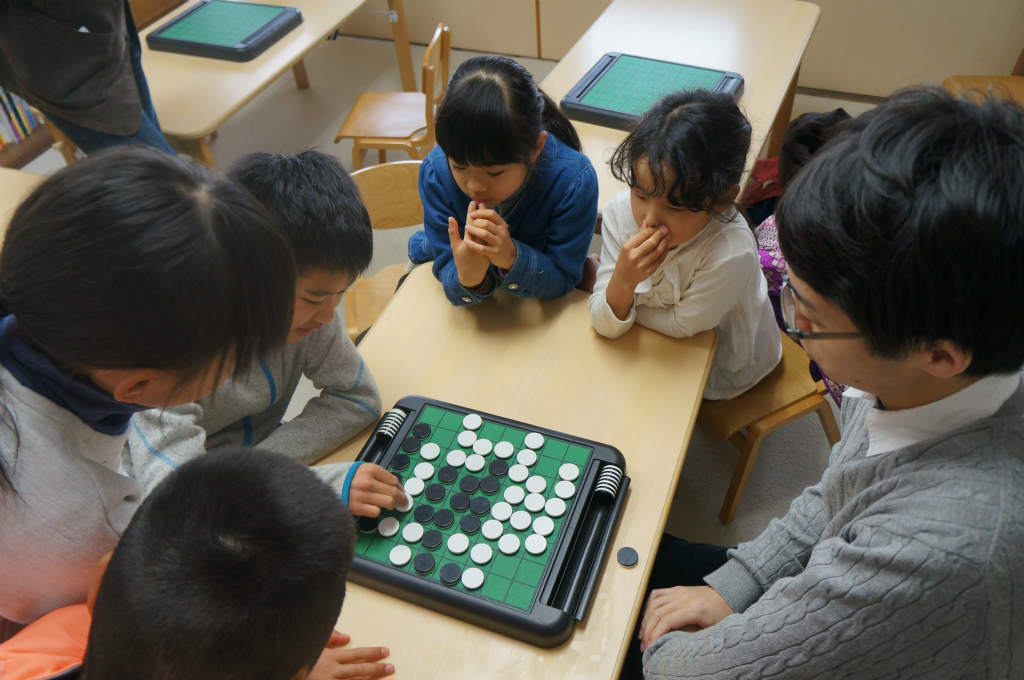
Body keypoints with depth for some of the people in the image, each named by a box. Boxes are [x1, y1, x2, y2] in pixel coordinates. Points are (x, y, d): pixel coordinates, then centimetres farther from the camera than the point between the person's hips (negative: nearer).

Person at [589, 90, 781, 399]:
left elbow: (681, 325, -21)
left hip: (721, 371, -4)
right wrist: (622, 281, -43)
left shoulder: (732, 253, -40)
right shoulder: (621, 212, -26)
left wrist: (620, 286, -15)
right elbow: (607, 327, -22)